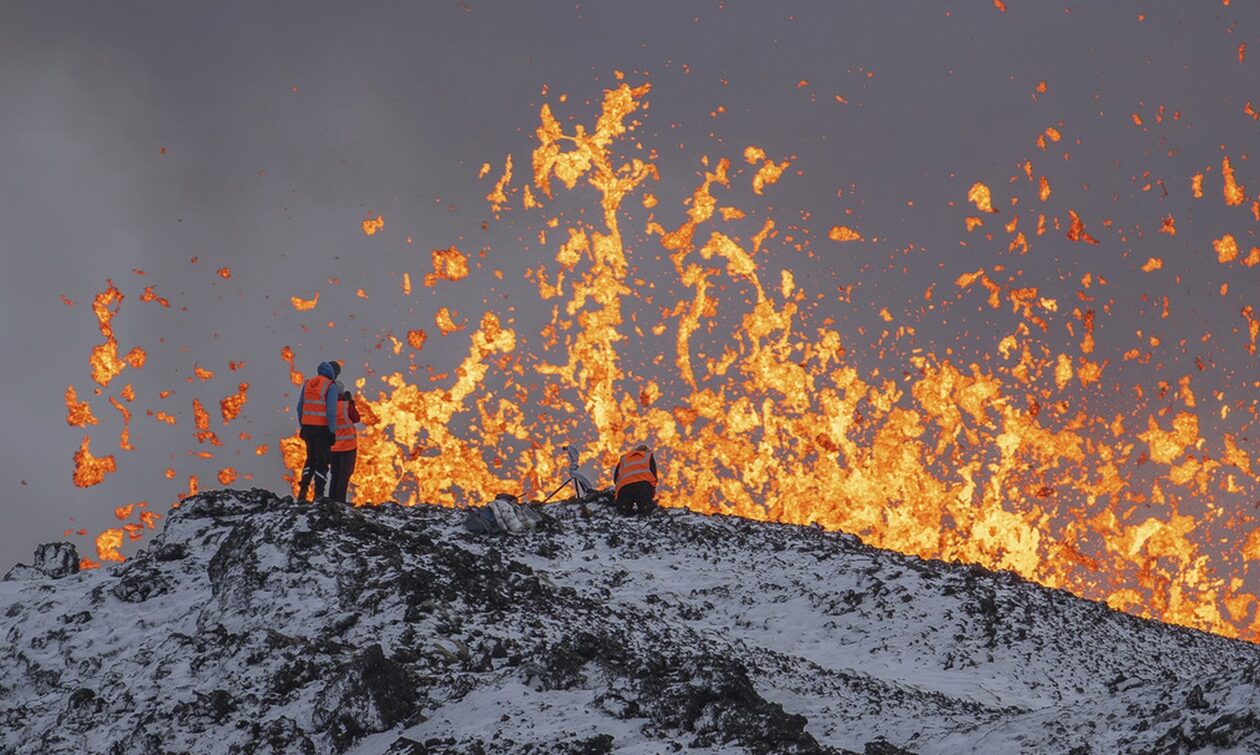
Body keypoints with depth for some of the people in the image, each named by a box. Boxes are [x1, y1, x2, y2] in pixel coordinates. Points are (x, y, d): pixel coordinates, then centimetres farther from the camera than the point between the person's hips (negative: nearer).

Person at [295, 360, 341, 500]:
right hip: (322, 429, -6)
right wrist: (332, 432, -12)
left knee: (311, 459, 19)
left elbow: (300, 407, 12)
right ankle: (318, 495, 3)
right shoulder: (331, 386, -10)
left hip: (307, 427, 6)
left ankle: (303, 490, 7)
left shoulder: (308, 383, 9)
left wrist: (302, 426, 19)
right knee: (322, 462, 3)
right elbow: (331, 411, -17)